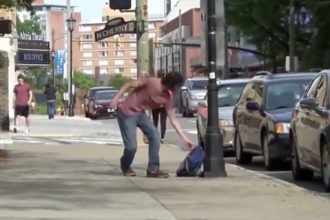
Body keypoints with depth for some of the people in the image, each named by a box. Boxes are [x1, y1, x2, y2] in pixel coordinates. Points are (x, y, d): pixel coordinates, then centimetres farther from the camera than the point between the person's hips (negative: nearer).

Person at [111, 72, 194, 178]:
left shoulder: (167, 97, -5)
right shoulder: (152, 82, -24)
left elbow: (173, 119, 0)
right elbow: (129, 85, -15)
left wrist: (185, 138, -3)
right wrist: (116, 98, -21)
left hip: (140, 113, 7)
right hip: (126, 112, -7)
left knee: (155, 136, -10)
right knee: (132, 146, -9)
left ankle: (153, 169, -3)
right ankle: (125, 167, 22)